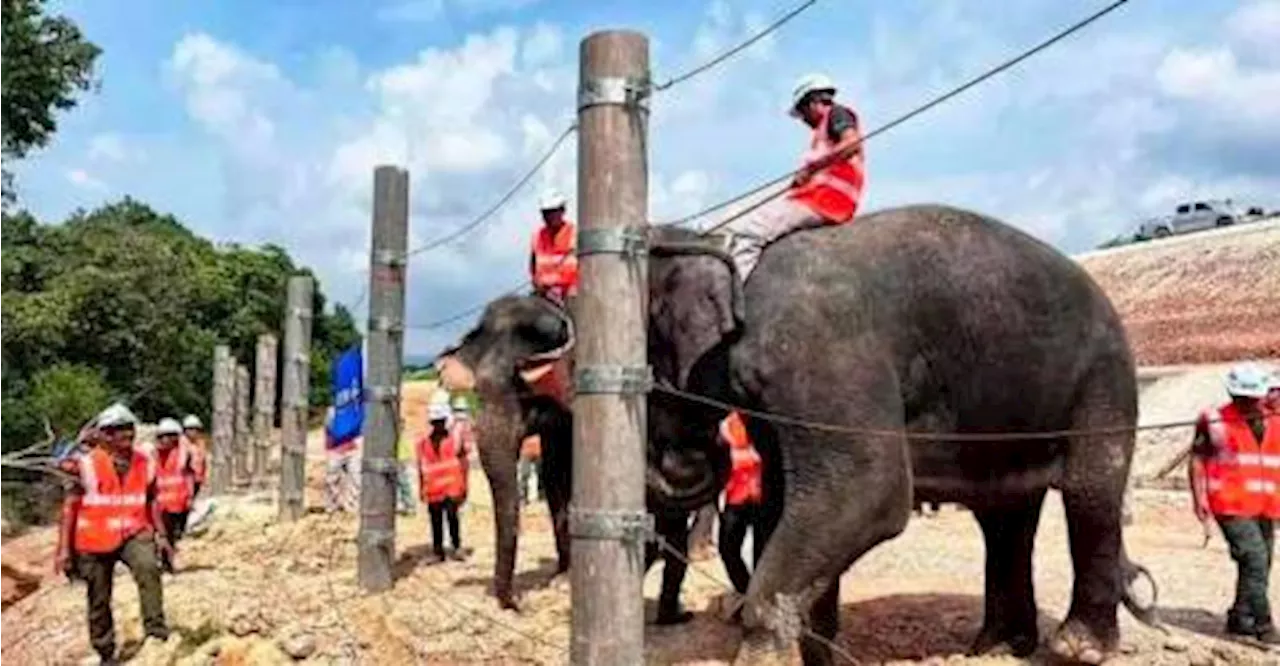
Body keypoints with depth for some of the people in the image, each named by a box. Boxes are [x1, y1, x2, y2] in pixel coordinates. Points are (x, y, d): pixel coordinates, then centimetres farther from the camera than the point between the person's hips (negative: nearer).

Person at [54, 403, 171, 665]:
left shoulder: (144, 462, 1)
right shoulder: (86, 464, -10)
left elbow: (152, 501, 11)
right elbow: (70, 507, -6)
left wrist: (161, 535, 9)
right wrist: (64, 549, -7)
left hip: (133, 534, 1)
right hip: (95, 540, -1)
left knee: (149, 568, -30)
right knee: (99, 601, 9)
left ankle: (156, 632, -23)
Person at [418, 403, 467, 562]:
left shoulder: (454, 439, 0)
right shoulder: (424, 442, 6)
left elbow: (462, 462, 3)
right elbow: (421, 466, 12)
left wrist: (464, 485, 1)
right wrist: (421, 488, 12)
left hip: (452, 487, -3)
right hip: (433, 488, 3)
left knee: (451, 515, -15)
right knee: (436, 521, 7)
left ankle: (457, 546, 1)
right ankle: (438, 551, 14)